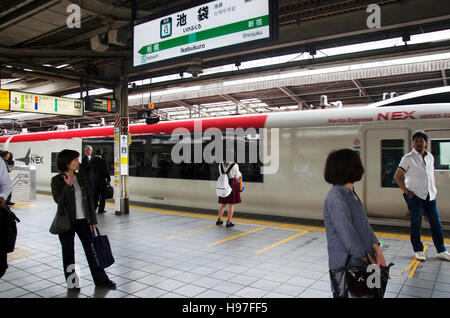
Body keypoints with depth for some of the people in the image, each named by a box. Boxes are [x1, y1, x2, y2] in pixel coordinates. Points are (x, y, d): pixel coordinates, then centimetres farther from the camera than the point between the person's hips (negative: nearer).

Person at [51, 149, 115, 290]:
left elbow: (89, 199, 7)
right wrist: (68, 186, -28)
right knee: (68, 252, 9)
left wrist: (93, 220, 6)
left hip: (83, 220, 4)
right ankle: (72, 283, 24)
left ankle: (101, 279, 18)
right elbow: (59, 200, -16)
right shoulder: (57, 180, -7)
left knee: (91, 249, 8)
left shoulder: (80, 178, 5)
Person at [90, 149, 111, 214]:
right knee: (102, 195, 4)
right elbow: (106, 171, -11)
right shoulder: (103, 161, -11)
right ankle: (101, 209, 6)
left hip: (94, 180, 4)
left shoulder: (92, 161, 1)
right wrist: (108, 179, -4)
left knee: (94, 195, 13)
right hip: (102, 180, -4)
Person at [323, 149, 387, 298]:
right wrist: (370, 262, -14)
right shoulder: (336, 198, -22)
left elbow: (364, 224, 7)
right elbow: (348, 235, -22)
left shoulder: (351, 193, 9)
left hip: (363, 259, 9)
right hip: (346, 264, -9)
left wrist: (378, 252, -3)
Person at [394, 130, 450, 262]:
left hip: (430, 195, 5)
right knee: (416, 223, 2)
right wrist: (407, 192, -10)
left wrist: (434, 189, 11)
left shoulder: (430, 157, 10)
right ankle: (418, 251, 14)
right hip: (415, 195, -5)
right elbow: (397, 177, -6)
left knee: (436, 223, 8)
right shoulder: (408, 158, -6)